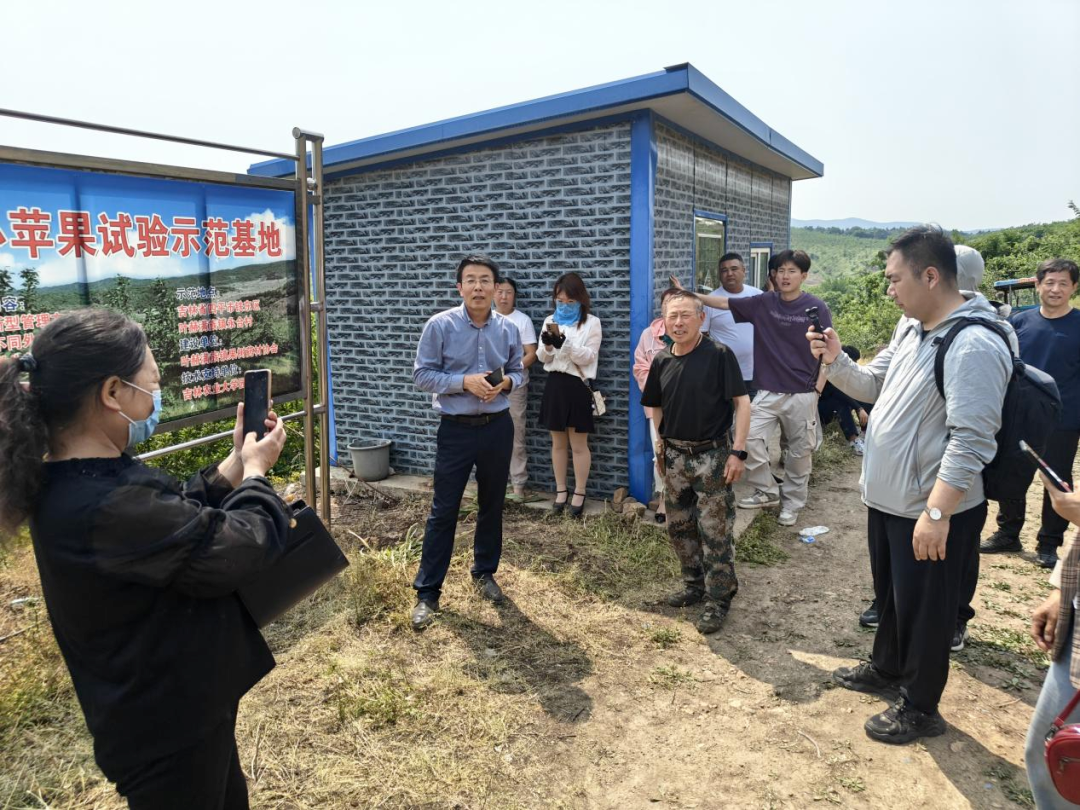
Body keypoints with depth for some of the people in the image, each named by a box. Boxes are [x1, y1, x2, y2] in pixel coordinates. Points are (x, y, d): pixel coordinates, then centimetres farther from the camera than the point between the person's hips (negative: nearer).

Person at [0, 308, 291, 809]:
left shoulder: (79, 484, -2)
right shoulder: (108, 507, -35)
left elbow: (181, 519, 8)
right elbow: (240, 549, -26)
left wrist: (234, 465, 1)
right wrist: (256, 472, -9)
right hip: (168, 728, -9)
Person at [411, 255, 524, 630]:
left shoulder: (509, 329, 1)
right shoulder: (439, 325, -9)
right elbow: (422, 374, -9)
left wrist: (506, 382, -12)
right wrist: (465, 381, -21)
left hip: (498, 427, 4)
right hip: (456, 429, -3)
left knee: (492, 504, 15)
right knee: (444, 509, 0)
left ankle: (484, 572, 35)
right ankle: (427, 592, 9)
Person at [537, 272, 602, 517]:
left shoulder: (591, 323, -4)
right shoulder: (550, 321, 8)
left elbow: (587, 357, -13)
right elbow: (543, 358, 7)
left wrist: (565, 342, -26)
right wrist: (547, 345, -16)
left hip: (578, 386, -4)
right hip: (555, 384, 4)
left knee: (578, 444, 4)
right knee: (558, 443, 13)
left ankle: (579, 493, 16)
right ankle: (560, 490, 24)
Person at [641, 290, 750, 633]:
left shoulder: (719, 355, -12)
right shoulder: (661, 361, 4)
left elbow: (742, 402, -13)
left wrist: (738, 451, -18)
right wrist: (661, 441, 8)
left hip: (712, 455, -6)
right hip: (675, 456, 6)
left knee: (714, 531, -1)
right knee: (679, 527, 15)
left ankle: (718, 599, 13)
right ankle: (695, 585, 33)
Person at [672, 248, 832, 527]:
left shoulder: (816, 307, -6)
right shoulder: (764, 303, 1)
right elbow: (725, 303, 2)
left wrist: (819, 386, -4)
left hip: (802, 394, -2)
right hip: (767, 391, 3)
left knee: (799, 451, 8)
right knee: (750, 439, -8)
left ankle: (792, 503, 26)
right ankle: (767, 491, 13)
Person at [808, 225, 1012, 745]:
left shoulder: (973, 345, -24)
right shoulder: (910, 333, 7)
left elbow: (970, 442, -28)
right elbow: (872, 387, 17)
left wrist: (935, 512, -28)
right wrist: (835, 361, -2)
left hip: (932, 513, -9)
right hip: (887, 501, 9)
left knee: (923, 612, 8)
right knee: (890, 595, 25)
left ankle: (919, 709, 27)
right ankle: (886, 671, 46)